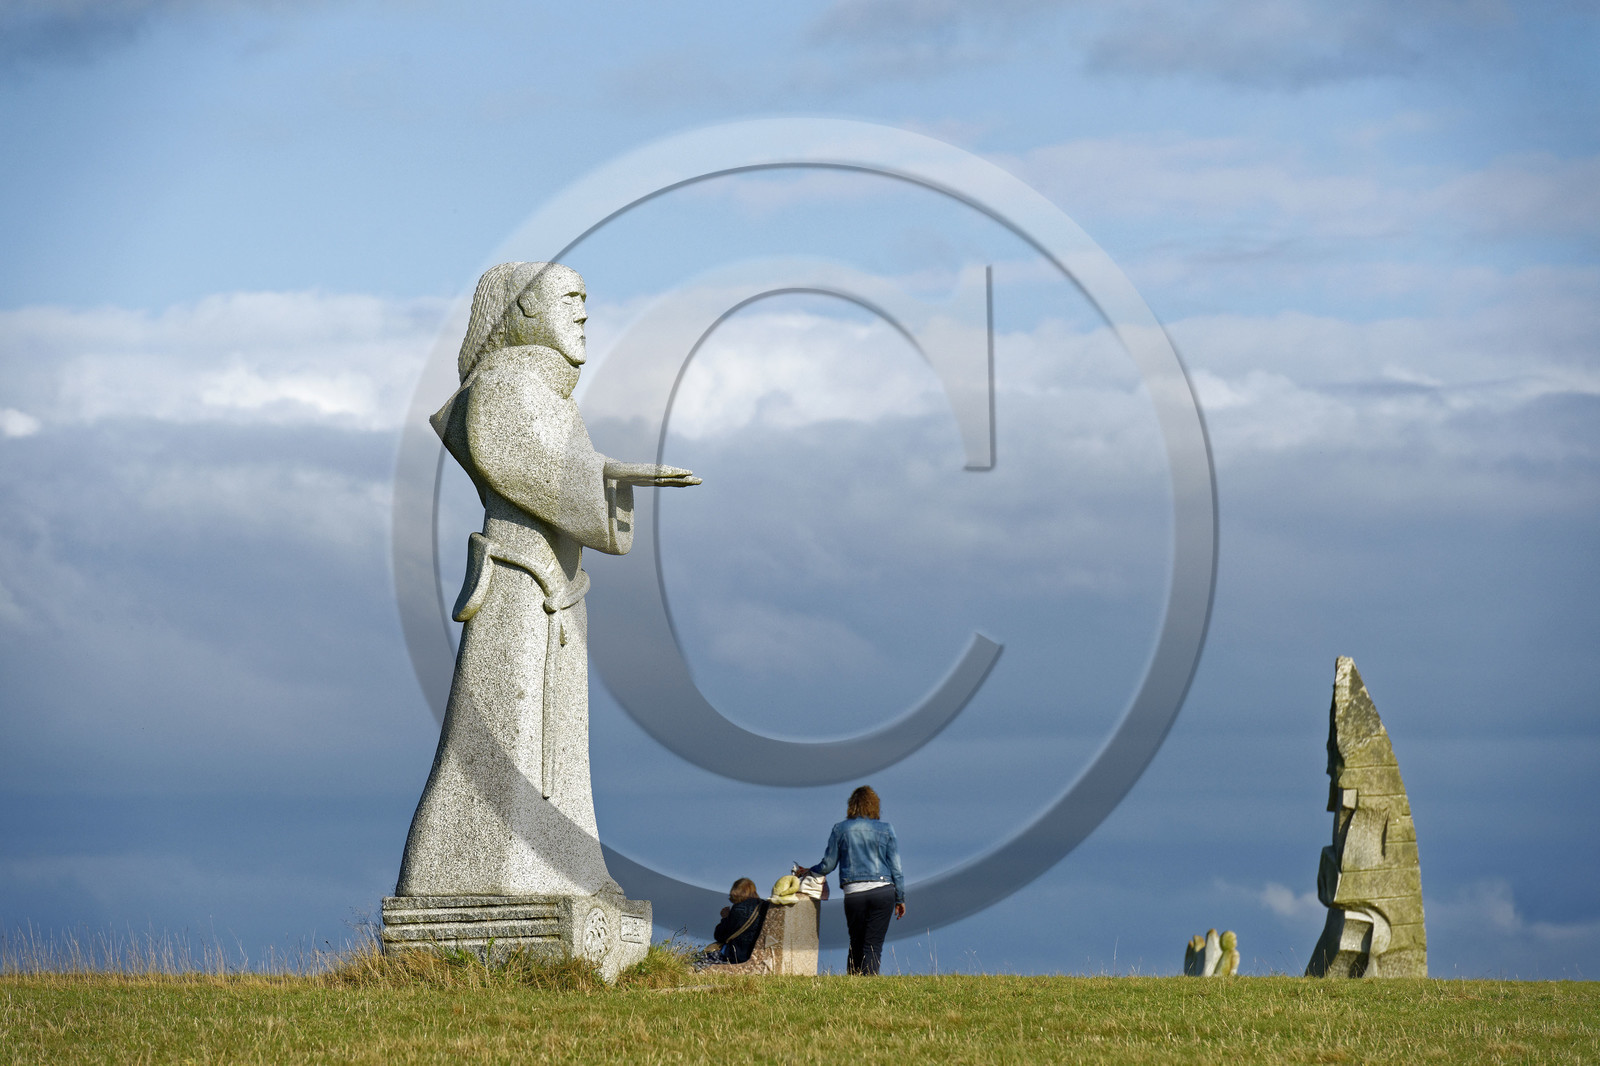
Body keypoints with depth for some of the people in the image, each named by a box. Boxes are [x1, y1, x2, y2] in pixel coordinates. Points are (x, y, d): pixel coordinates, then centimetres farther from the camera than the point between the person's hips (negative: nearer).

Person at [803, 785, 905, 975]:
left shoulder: (840, 829, 5)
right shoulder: (885, 830, 5)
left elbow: (828, 865, 8)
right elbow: (896, 867, 4)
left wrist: (810, 871, 28)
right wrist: (900, 898, 11)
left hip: (854, 893, 1)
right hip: (883, 891, -1)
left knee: (856, 944, 14)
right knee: (873, 945, -2)